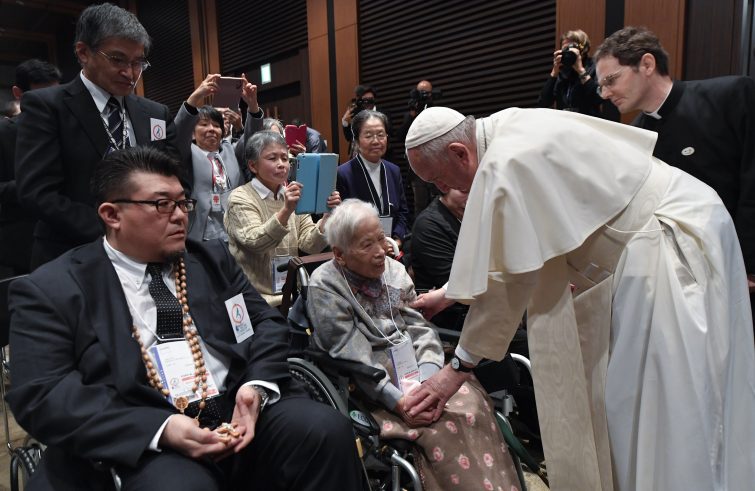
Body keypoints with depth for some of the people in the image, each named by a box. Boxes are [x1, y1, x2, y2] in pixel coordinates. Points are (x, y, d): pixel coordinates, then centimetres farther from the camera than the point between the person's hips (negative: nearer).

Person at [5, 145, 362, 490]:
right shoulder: (51, 290, 2)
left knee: (327, 429, -21)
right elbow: (42, 395, -6)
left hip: (242, 409, 4)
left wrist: (257, 386, -11)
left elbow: (267, 322, 11)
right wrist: (159, 428, -19)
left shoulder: (213, 259, 14)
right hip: (143, 444, -3)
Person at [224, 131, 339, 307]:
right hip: (256, 297, -5)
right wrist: (286, 211, -35)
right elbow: (255, 242, -21)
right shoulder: (240, 198, -4)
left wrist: (328, 215, -19)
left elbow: (310, 245, -2)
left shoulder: (293, 196, 11)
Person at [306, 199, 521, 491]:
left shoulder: (394, 270, 7)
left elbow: (420, 329, 4)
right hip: (371, 390, -5)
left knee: (471, 400, -19)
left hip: (416, 375, 5)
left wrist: (428, 380, -13)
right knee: (442, 425, -25)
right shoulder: (324, 286, -8)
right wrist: (398, 400, -21)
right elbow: (352, 357, -14)